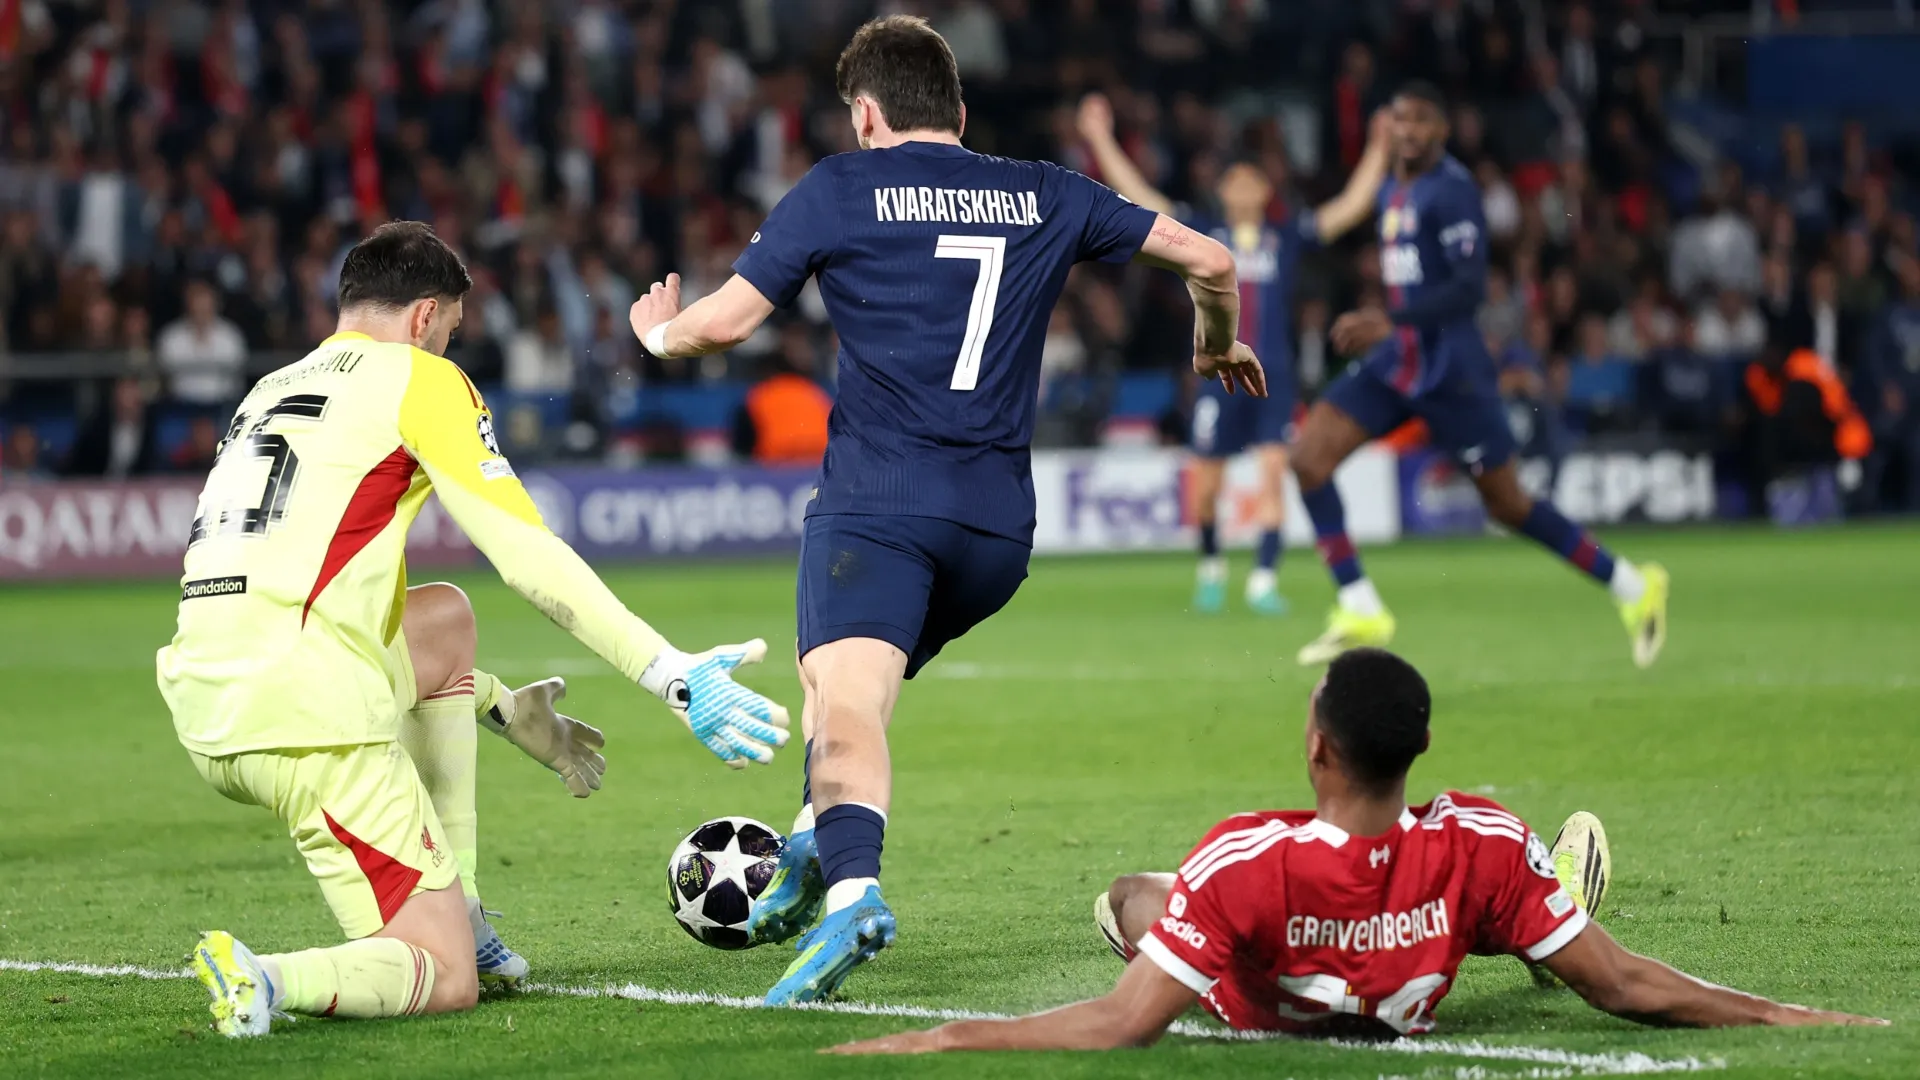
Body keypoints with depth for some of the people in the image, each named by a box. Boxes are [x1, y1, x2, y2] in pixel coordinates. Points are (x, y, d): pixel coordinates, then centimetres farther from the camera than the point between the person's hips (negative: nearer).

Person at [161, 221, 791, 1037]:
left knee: (442, 626, 33)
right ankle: (266, 980, -28)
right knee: (445, 984, 1)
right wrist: (672, 675, -3)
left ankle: (456, 920, 24)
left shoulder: (270, 392, 27)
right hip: (310, 718, -8)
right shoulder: (417, 378, 5)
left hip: (204, 720, 8)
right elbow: (530, 559, -4)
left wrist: (509, 710, 39)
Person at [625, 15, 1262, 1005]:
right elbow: (1206, 257, 19)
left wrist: (661, 335, 25)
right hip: (999, 524, 5)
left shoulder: (839, 189, 6)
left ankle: (851, 888, -47)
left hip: (876, 500, -5)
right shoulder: (1046, 197, 17)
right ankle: (812, 854, 22)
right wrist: (1218, 345, 40)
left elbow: (726, 321, 3)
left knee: (846, 698, -23)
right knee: (839, 672, 28)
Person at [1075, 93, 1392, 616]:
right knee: (1204, 489, 2)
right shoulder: (1203, 234, 8)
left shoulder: (1288, 238, 9)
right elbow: (1138, 197, 6)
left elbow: (1350, 207, 6)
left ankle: (1264, 579, -10)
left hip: (1273, 377, 0)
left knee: (1274, 470, -14)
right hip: (1219, 374, 0)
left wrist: (1378, 151, 1)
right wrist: (1101, 141, 5)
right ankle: (1211, 567, 29)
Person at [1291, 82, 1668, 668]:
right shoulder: (1393, 192, 13)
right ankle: (1360, 610, -7)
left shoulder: (1451, 190, -14)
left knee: (1507, 504, -1)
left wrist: (1390, 322, -30)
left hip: (1449, 367, -8)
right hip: (1396, 360, 8)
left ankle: (1633, 588, 15)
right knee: (1308, 455, -9)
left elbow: (1470, 286, -22)